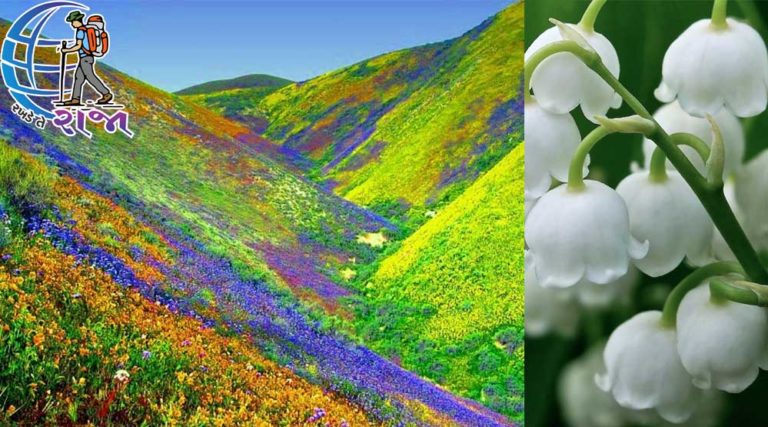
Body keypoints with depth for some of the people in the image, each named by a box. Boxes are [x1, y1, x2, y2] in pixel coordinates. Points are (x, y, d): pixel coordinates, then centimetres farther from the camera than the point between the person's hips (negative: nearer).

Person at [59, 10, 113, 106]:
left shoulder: (80, 30, -15)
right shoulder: (86, 29, 13)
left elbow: (78, 46, -18)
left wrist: (67, 50, -7)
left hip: (85, 58, -10)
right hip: (87, 57, 10)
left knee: (91, 78, -6)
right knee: (78, 77, 8)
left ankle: (106, 94, -4)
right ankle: (75, 99, 7)